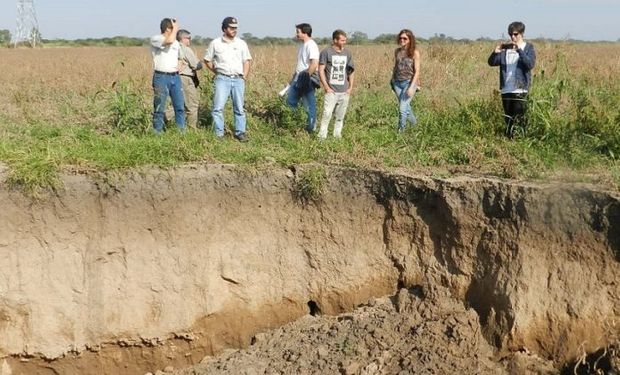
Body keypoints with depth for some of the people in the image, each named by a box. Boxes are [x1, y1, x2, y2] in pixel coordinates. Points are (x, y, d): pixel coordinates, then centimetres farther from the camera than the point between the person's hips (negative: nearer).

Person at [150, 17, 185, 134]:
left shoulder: (176, 42, 16)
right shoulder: (155, 39, -6)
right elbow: (169, 41, -24)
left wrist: (178, 65, 11)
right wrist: (175, 28, -9)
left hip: (175, 77, 6)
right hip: (161, 77, -6)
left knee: (180, 106, 4)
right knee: (159, 109, -1)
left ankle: (182, 132, 11)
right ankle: (157, 133, 6)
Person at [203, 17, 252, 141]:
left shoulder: (241, 43, 9)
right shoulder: (215, 43, 4)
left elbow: (247, 61, 12)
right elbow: (207, 60, 11)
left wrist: (244, 77, 3)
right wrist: (217, 71, 4)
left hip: (238, 79, 2)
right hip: (222, 79, -2)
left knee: (239, 108, 5)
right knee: (218, 107, -8)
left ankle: (240, 132, 13)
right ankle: (219, 134, -2)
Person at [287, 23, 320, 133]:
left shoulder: (311, 45, -15)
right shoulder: (303, 45, 15)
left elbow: (314, 64, -25)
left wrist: (306, 76, -24)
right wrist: (295, 76, 20)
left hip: (307, 81, -10)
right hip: (298, 80, 10)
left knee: (309, 106, -1)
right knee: (290, 102, 13)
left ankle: (310, 128, 8)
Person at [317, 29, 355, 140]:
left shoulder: (347, 53, 10)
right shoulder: (326, 52, -3)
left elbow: (351, 71, 17)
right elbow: (321, 70, -3)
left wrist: (351, 87, 7)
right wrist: (326, 87, -9)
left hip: (344, 91, 4)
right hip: (331, 91, -4)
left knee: (340, 116, 8)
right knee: (327, 114, -12)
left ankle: (337, 135, 18)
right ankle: (322, 136, -7)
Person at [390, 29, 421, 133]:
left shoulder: (414, 52, -7)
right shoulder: (397, 51, 6)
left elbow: (417, 71, -9)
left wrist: (412, 87, -17)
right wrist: (392, 81, 15)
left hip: (409, 82, -5)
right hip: (397, 83, 5)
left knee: (402, 108, -12)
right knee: (406, 107, 15)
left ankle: (400, 131, -1)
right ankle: (415, 124, 36)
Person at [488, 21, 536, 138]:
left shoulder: (528, 48, 2)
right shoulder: (505, 48, 12)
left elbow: (530, 64, -15)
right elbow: (492, 62, 3)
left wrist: (519, 50, -24)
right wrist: (495, 52, -17)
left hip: (520, 89, -4)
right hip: (505, 89, 4)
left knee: (518, 119, -6)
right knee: (508, 119, 10)